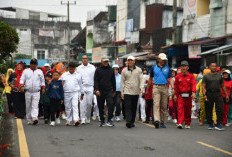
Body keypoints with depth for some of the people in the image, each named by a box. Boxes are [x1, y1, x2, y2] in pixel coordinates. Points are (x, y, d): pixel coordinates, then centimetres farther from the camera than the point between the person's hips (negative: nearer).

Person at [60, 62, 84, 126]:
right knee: (68, 107, 6)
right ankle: (68, 120, 15)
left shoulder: (78, 75, 9)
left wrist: (82, 93, 17)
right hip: (66, 93, 1)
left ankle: (76, 120, -21)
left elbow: (80, 85, 15)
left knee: (75, 106, -13)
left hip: (75, 93, -1)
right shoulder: (64, 75, 9)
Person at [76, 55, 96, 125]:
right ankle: (83, 118, -4)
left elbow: (95, 78, 8)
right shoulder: (79, 68, 8)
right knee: (82, 103, -7)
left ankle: (88, 117, 18)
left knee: (89, 103, 2)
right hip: (82, 87, 0)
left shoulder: (92, 67, 8)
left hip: (90, 87, 0)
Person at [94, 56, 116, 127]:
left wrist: (114, 90, 18)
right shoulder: (98, 70, 4)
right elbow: (95, 81, -2)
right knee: (101, 107, 6)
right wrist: (96, 89, -14)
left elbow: (113, 81, 18)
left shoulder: (111, 70, 10)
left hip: (109, 91, 0)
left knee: (111, 104, -17)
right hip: (100, 91, 0)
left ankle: (109, 120, -11)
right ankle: (102, 121, 18)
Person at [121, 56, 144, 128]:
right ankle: (128, 122, -20)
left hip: (136, 92, 1)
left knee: (134, 108, 7)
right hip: (127, 92, -1)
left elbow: (141, 80, 2)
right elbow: (122, 82, 9)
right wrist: (122, 92, 4)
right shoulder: (124, 71, 7)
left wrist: (141, 88, -14)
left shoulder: (139, 70, 6)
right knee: (128, 107, -12)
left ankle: (132, 122, 16)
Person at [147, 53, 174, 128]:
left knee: (164, 106, 5)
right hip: (156, 87, -2)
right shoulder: (154, 68, 8)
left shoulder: (167, 69, 10)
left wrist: (172, 88, -10)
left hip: (165, 88, 2)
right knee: (156, 104, -14)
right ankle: (156, 120, -25)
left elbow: (170, 79, 4)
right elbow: (150, 79, 14)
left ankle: (162, 122, 14)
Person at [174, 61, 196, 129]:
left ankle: (187, 124, 20)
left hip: (188, 95, 0)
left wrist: (194, 92, -24)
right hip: (180, 95, 0)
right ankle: (180, 123, -19)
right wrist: (175, 95, 5)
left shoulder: (191, 76, 3)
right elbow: (176, 86, 10)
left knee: (188, 110, 8)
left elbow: (193, 84, -10)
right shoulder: (178, 77, 7)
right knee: (180, 109, -12)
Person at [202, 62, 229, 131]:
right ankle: (210, 124, 17)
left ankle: (218, 124, -5)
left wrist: (226, 95, 11)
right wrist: (204, 95, -14)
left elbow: (223, 86, 16)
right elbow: (203, 86, -1)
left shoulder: (219, 75, 12)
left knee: (220, 109, -10)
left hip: (218, 94, 1)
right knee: (209, 110, 5)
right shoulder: (206, 76, 5)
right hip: (209, 94, -1)